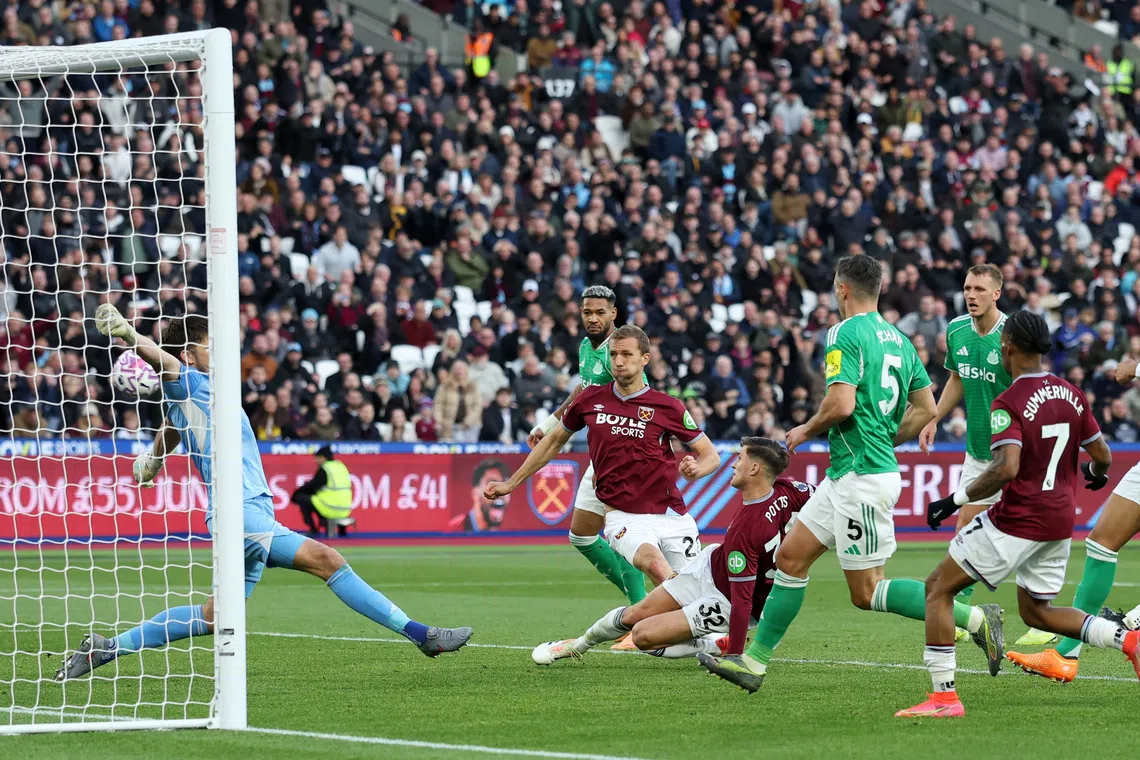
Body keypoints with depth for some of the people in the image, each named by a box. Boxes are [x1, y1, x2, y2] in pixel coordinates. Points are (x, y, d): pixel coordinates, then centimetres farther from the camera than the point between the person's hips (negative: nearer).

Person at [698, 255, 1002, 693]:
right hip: (846, 475, 10)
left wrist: (806, 431, -6)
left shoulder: (845, 333, -14)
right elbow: (926, 409, 15)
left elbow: (841, 403, -24)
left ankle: (974, 618, -8)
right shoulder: (898, 339, 13)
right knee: (790, 557, 11)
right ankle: (755, 663, 14)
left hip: (862, 475, -10)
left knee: (866, 593, -5)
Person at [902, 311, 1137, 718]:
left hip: (1016, 521, -7)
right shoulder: (1072, 395, 5)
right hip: (1061, 521, 7)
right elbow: (1102, 456, 11)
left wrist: (956, 500, -18)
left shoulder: (1009, 403, -15)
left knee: (937, 588, 3)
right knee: (1035, 612, 23)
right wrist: (1096, 472, 35)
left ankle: (944, 695, -5)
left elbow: (1006, 468, -27)